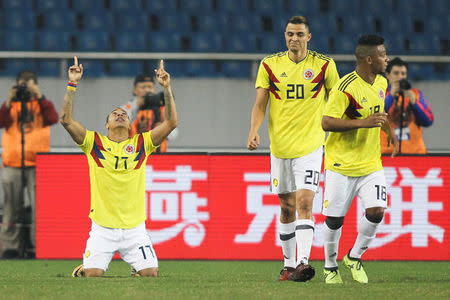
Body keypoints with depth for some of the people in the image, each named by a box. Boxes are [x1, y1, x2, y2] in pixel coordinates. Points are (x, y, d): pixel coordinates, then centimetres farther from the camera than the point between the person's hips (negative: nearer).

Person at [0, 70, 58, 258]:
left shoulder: (42, 105, 11)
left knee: (40, 206, -9)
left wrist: (39, 97, -14)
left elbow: (53, 118, -10)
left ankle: (38, 246, -8)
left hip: (37, 164, -1)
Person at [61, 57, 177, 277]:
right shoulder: (95, 143, 5)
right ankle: (82, 269, 22)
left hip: (135, 229, 1)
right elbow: (66, 119, -4)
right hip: (102, 228, -1)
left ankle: (137, 269, 27)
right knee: (93, 274, -14)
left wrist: (166, 88, -5)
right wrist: (72, 84, -9)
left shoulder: (141, 144, 8)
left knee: (151, 273, -9)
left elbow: (171, 122, 2)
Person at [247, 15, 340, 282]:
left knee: (304, 202, -17)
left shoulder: (324, 65, 0)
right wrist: (254, 130, -15)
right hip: (280, 146, 3)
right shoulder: (270, 65, 3)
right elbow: (260, 104, 2)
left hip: (310, 146, -3)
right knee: (287, 207, 10)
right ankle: (289, 263, 22)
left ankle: (303, 262, -26)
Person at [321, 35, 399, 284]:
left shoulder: (381, 83, 7)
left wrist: (390, 131, 36)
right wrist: (363, 123, -28)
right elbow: (327, 123, -22)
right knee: (334, 219, 1)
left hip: (371, 165, 6)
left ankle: (354, 257, 10)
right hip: (341, 164, -6)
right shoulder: (345, 88, -18)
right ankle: (330, 266, 23)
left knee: (376, 211, -12)